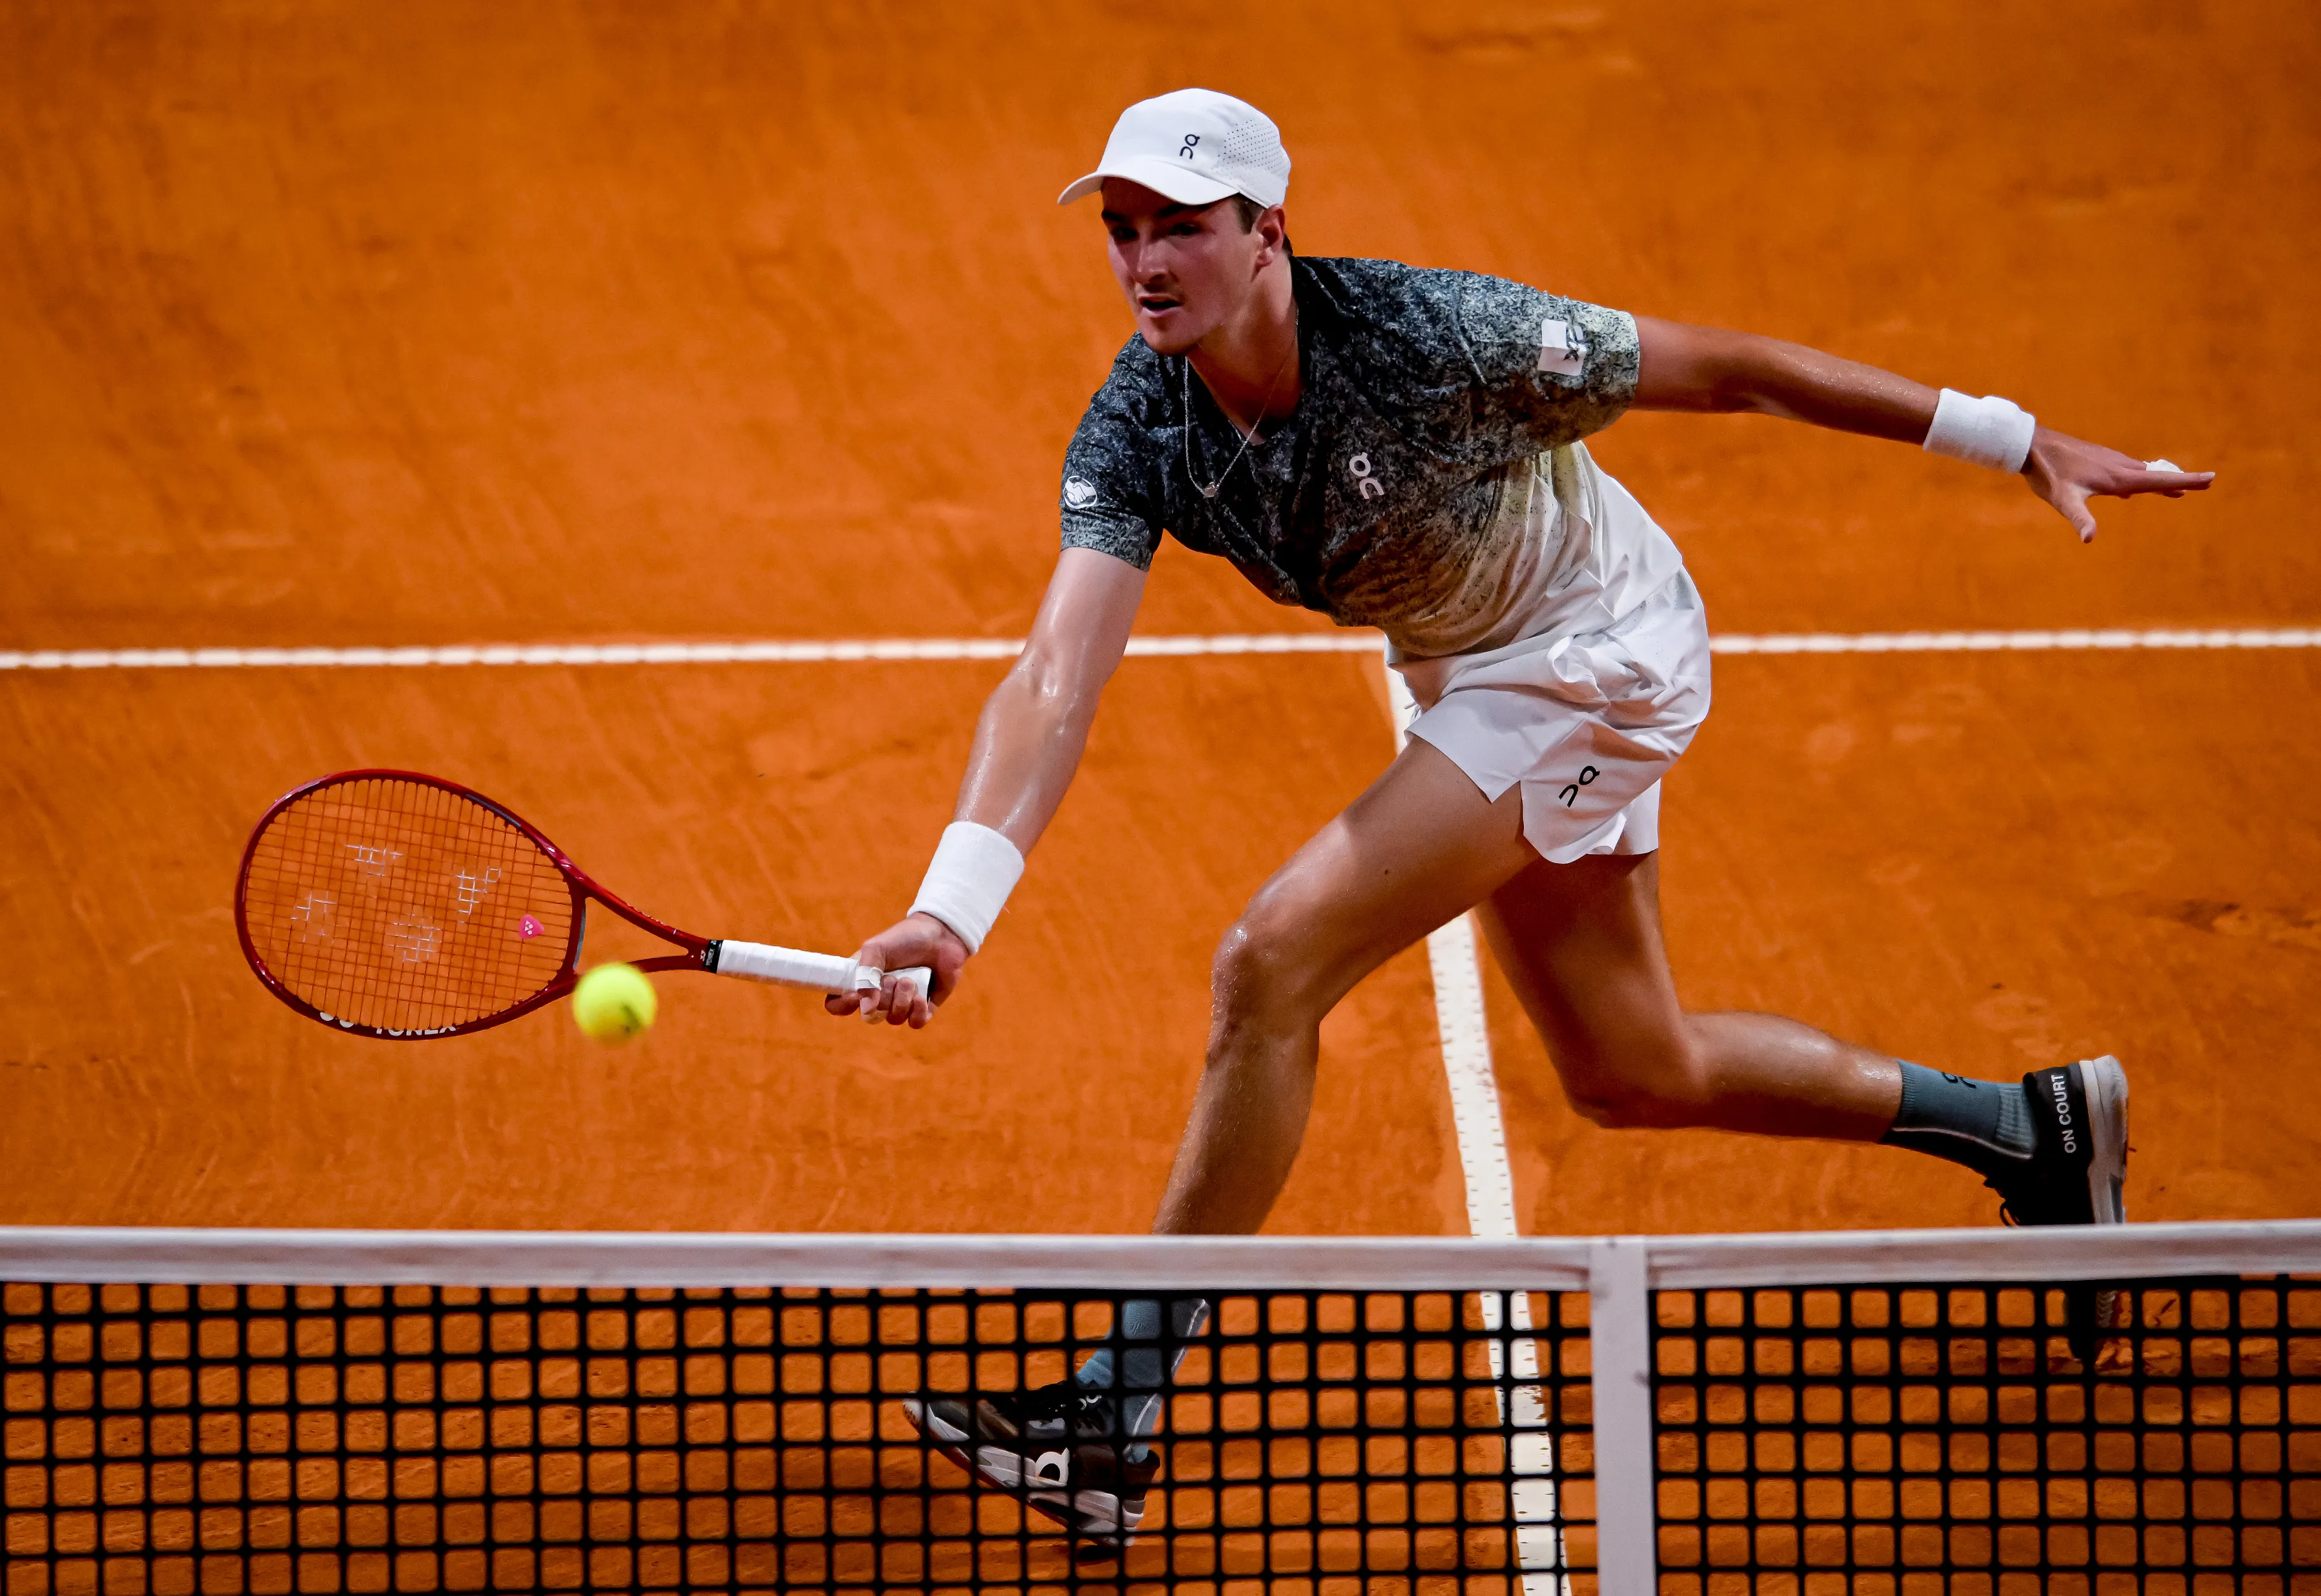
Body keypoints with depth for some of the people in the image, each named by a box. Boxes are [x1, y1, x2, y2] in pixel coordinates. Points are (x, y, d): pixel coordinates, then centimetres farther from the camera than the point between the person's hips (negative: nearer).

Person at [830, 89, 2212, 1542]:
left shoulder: (1427, 335, -32)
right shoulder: (1137, 433, -18)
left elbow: (1724, 370, -22)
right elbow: (1055, 683, -28)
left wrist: (2015, 440, -15)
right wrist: (951, 909, -45)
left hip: (1597, 649, -7)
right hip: (1471, 670, 7)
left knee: (1272, 966, -20)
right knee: (1634, 1072, 20)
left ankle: (1114, 1423, -14)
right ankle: (2032, 1124, 40)